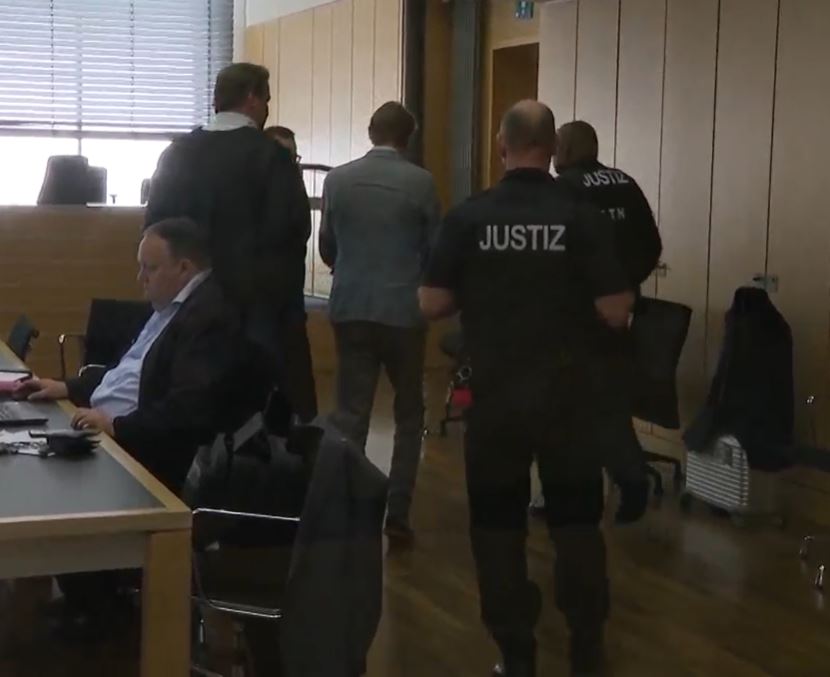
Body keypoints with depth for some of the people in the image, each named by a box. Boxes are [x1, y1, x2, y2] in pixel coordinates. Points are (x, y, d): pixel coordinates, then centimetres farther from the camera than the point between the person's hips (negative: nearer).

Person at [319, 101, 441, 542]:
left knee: (350, 412, 6)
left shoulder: (337, 179, 1)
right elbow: (435, 249, -1)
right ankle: (397, 514, 9)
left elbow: (326, 248, 10)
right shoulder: (420, 182, -7)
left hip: (349, 308, 2)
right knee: (409, 414, 11)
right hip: (404, 310, -2)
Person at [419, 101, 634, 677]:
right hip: (566, 394, 0)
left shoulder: (469, 217, -6)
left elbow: (433, 304, -5)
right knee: (577, 521, 13)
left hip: (494, 395, 0)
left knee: (498, 523, 11)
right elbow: (615, 312, -10)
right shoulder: (583, 217, -8)